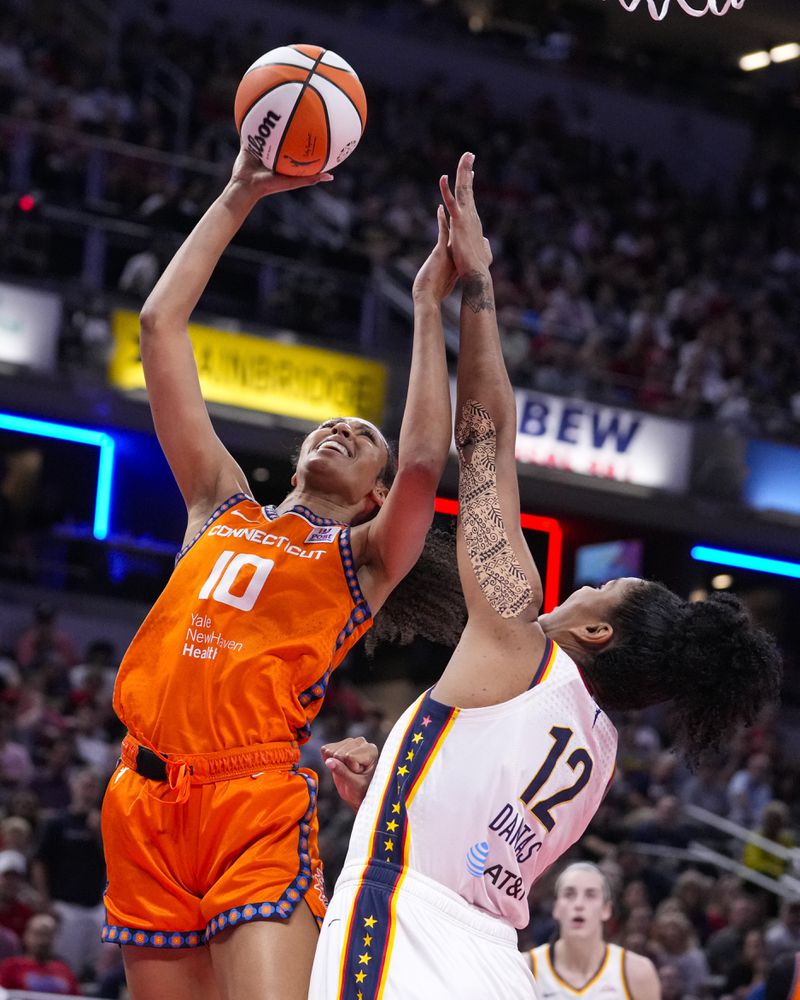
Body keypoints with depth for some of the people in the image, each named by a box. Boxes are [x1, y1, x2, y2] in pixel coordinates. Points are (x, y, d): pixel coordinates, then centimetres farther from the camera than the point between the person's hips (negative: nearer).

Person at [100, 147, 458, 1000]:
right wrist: (238, 199, 17)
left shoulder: (363, 555, 13)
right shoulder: (222, 507, 22)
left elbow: (424, 463, -9)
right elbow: (160, 324, 19)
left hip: (256, 800, -4)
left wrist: (427, 304, -3)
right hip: (145, 796, 4)